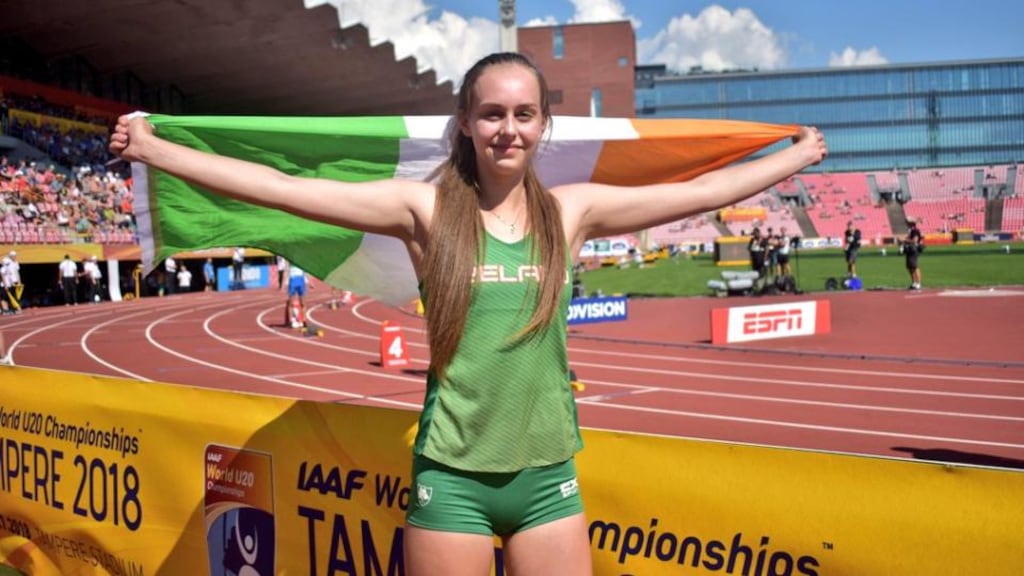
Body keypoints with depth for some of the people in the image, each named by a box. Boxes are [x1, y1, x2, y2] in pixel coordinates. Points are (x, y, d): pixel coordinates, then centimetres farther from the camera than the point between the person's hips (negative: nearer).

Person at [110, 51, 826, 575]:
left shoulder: (572, 209, 2)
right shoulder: (425, 208, -6)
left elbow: (701, 191, 10)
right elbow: (283, 188, -9)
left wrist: (798, 155, 17)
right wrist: (155, 151, -11)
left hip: (548, 475, 3)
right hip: (452, 476, -2)